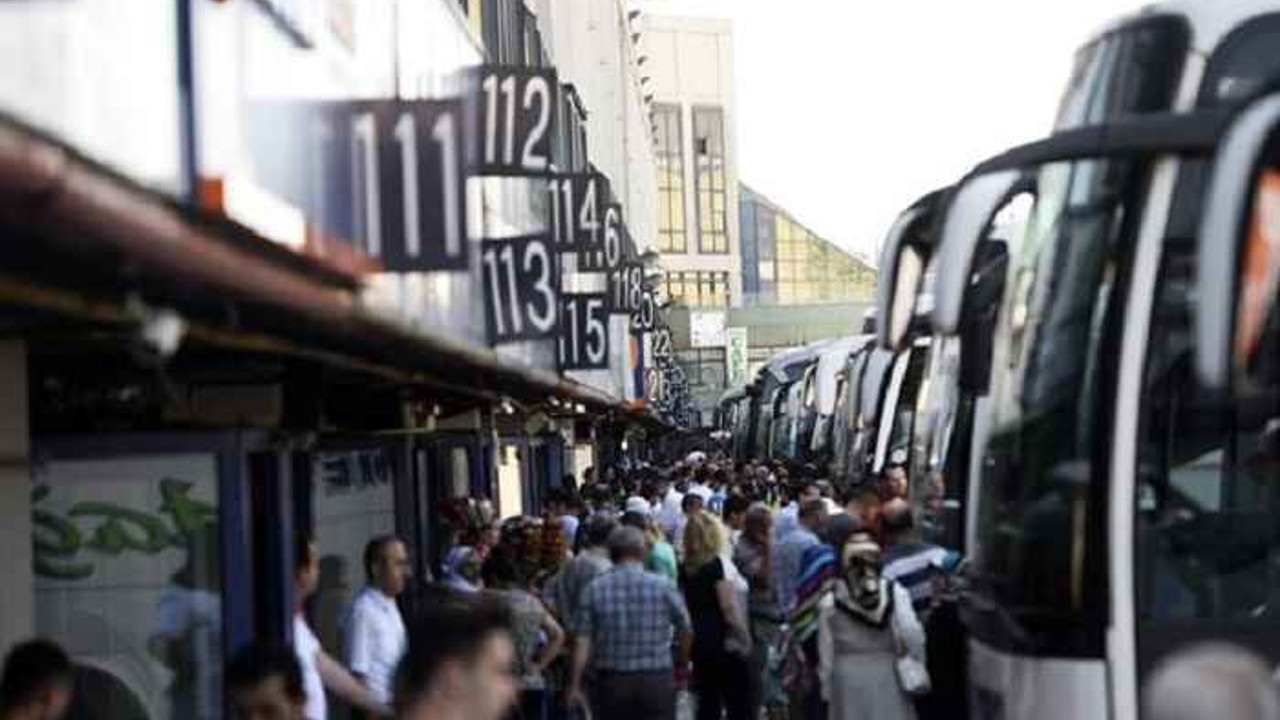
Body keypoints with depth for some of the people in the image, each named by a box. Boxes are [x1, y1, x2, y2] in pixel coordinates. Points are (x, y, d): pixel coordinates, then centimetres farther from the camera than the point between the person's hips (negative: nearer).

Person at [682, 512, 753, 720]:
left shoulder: (686, 570, 6)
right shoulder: (719, 565, -14)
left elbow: (686, 608, 9)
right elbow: (729, 608, -18)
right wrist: (746, 640, -11)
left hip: (699, 642, 7)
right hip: (725, 643, -7)